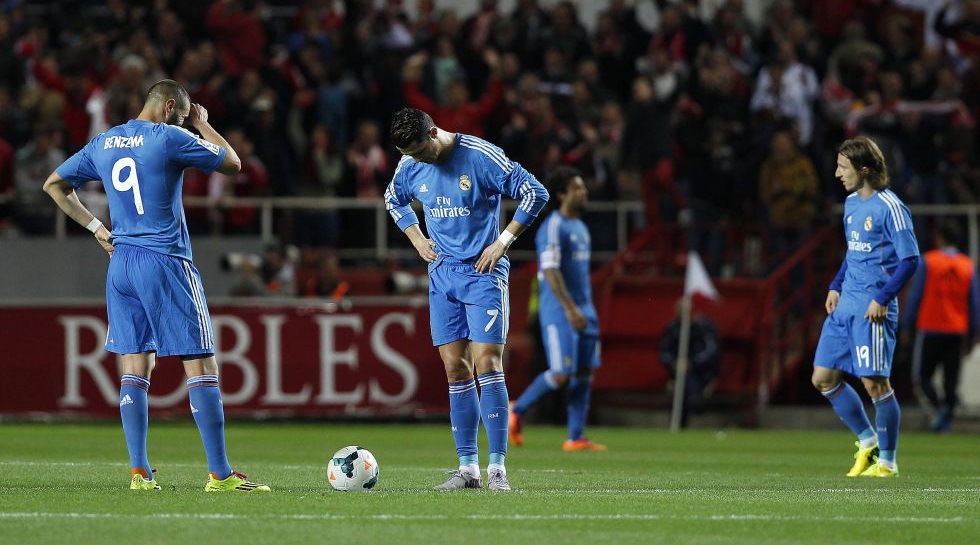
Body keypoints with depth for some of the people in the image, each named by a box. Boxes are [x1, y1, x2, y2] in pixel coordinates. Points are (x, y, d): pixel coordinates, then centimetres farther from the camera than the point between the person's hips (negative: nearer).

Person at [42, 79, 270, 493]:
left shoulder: (103, 143, 11)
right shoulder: (169, 138, -8)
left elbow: (54, 184, 22)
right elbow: (233, 164, 0)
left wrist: (95, 227, 20)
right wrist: (203, 126, 13)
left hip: (120, 264, 7)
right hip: (166, 262, -7)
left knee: (135, 368, 9)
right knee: (200, 364, -5)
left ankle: (139, 473, 4)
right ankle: (219, 474, -9)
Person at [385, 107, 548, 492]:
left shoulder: (482, 156, -14)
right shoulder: (410, 166, 4)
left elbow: (535, 193, -10)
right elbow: (393, 199, 26)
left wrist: (503, 241, -11)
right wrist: (417, 238, 12)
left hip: (483, 272, -5)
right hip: (442, 273, 5)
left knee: (487, 364, -13)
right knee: (455, 369, 3)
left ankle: (497, 467, -12)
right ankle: (468, 468, 6)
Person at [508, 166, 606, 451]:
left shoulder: (580, 228, 17)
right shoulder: (553, 227, -11)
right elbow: (550, 271, -20)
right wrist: (570, 309, -25)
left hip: (583, 311, 9)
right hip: (558, 310, -9)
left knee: (585, 372, 3)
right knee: (561, 374, -12)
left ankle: (576, 438, 5)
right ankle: (517, 410, 8)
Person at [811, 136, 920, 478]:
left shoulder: (889, 207, -12)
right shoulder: (851, 203, 13)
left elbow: (910, 259, -14)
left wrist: (882, 299, -18)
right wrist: (836, 287, 14)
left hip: (872, 308, -9)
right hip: (845, 304, 9)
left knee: (874, 382, -6)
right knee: (823, 378, 6)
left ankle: (886, 460, 6)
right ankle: (867, 441, 21)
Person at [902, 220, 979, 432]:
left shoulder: (928, 262, -4)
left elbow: (915, 296, -4)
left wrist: (907, 325, 3)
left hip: (931, 329, -3)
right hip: (957, 331, 3)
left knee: (922, 376, 4)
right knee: (951, 378, 6)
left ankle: (939, 406, -21)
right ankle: (946, 420, -5)